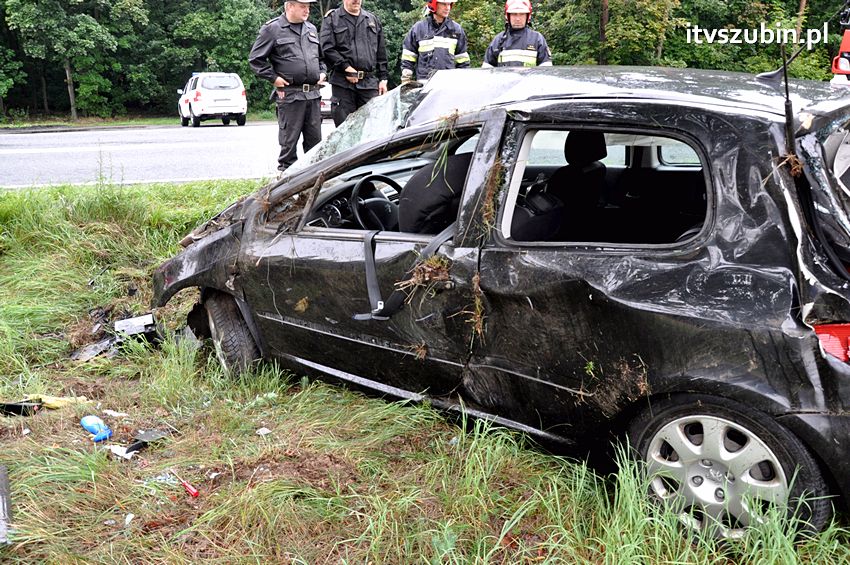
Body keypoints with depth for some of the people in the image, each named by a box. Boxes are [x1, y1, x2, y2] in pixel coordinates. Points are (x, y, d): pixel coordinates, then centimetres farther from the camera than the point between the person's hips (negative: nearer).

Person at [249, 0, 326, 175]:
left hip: (313, 93, 6)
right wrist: (274, 78, -7)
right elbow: (255, 59, -2)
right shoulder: (272, 29, -3)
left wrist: (322, 72, 14)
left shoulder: (311, 29, 17)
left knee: (315, 138, 8)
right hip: (289, 94, -5)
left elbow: (321, 56, 31)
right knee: (289, 139, -2)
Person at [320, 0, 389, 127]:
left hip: (370, 82, 3)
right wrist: (346, 68, -12)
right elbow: (327, 49, -4)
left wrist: (383, 78, 12)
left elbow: (381, 53, 20)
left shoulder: (373, 20, 19)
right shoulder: (332, 19, 7)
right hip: (343, 83, -3)